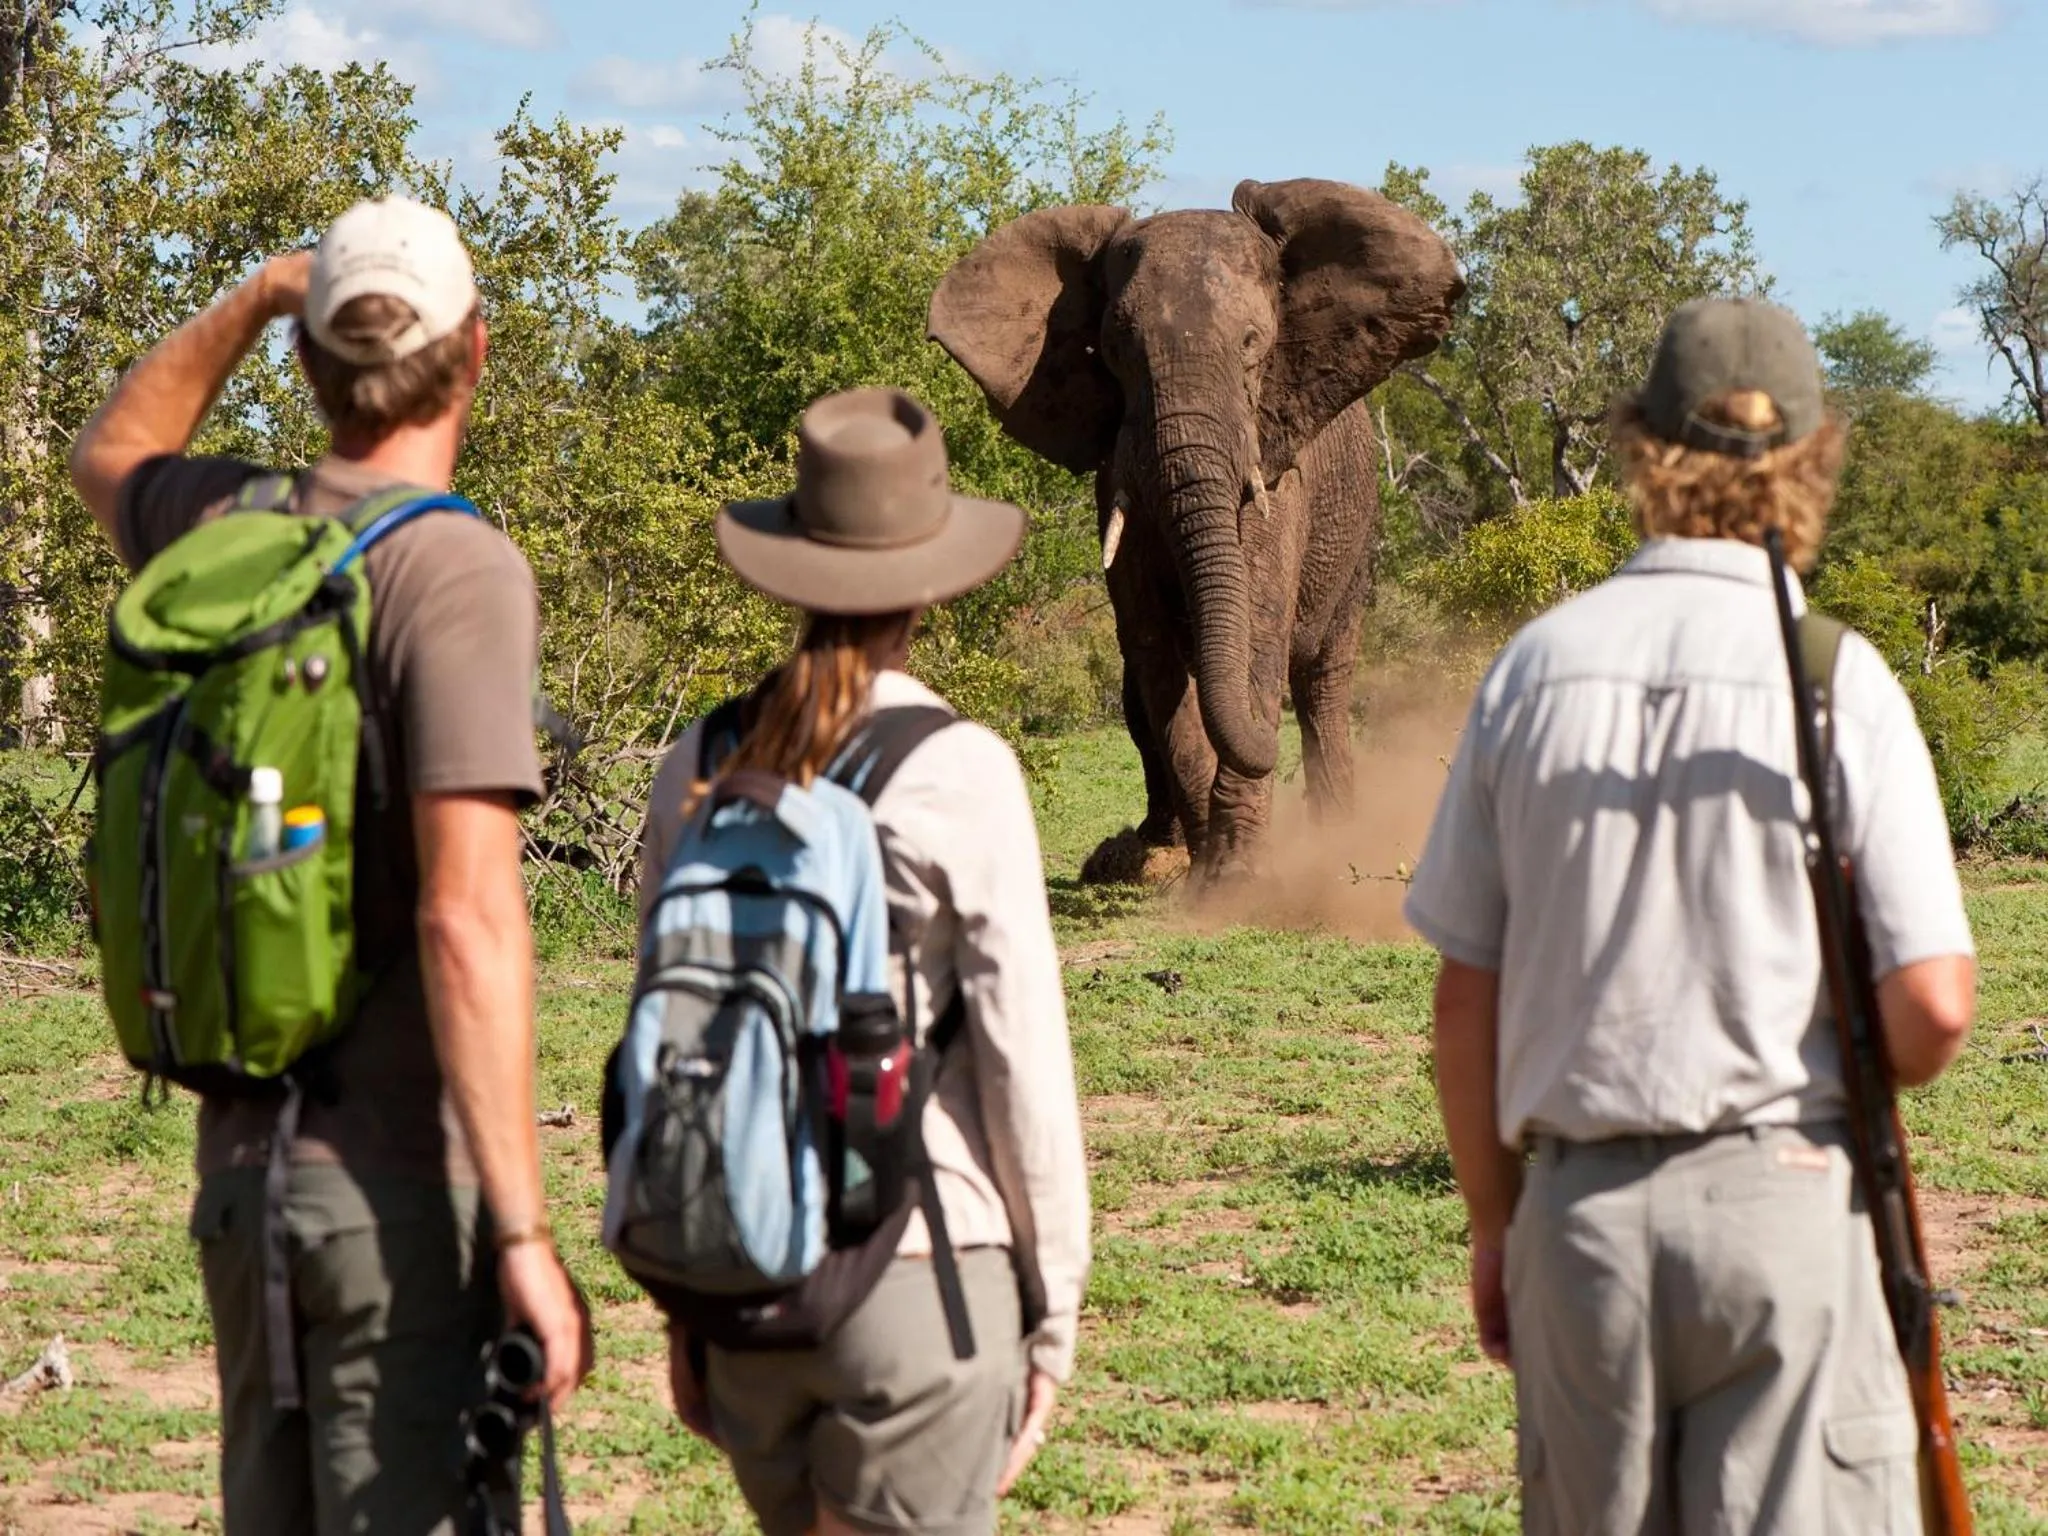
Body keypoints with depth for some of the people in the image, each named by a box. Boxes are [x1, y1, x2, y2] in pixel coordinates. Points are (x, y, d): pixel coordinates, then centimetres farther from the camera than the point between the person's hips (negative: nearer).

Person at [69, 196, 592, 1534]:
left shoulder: (227, 530, 6)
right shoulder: (458, 570, -15)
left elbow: (112, 457, 34)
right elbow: (468, 919, -22)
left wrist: (259, 297, 28)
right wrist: (524, 1233, -21)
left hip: (244, 1158, 7)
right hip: (401, 1173, -7)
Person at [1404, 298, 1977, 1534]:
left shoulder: (1537, 666, 2)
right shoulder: (1837, 679, -7)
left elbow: (1467, 996, 6)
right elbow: (1933, 1010, -11)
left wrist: (1495, 1223, 17)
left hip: (1579, 1205, 3)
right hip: (1784, 1200, -3)